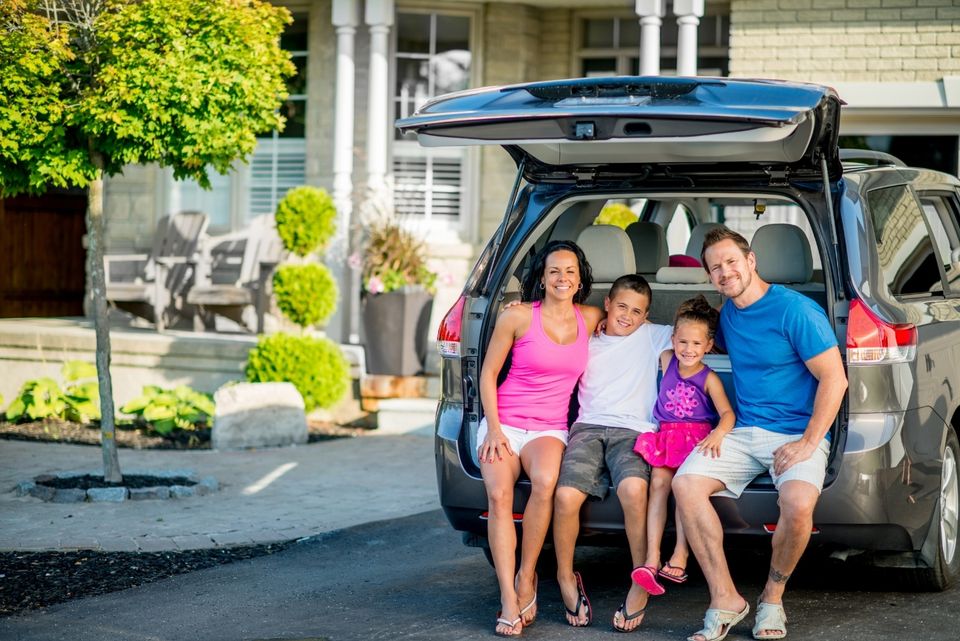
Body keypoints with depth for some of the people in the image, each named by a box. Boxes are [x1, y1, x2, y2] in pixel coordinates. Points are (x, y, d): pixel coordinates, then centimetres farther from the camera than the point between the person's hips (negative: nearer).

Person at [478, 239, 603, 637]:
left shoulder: (591, 319, 6)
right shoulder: (517, 316, -3)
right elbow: (488, 373, 3)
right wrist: (494, 428, -7)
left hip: (549, 428, 1)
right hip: (504, 422, -1)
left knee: (545, 481, -34)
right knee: (499, 495, -30)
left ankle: (526, 579, -20)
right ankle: (509, 600, -31)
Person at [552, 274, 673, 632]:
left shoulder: (653, 336, 18)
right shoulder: (587, 343, 23)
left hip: (633, 431, -2)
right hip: (588, 428, 2)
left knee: (634, 489, -36)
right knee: (566, 497, -29)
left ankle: (641, 585, -23)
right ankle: (566, 578, -4)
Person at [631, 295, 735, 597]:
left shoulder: (709, 379, -4)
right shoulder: (667, 360, 9)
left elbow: (727, 413, -15)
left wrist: (719, 433, -34)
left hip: (696, 439, -4)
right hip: (666, 436, 4)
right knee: (658, 482, -19)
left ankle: (680, 557, -26)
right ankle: (652, 558, -27)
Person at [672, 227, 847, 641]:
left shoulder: (796, 311, -12)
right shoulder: (728, 313, 12)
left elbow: (834, 378, -13)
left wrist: (808, 443, -19)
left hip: (797, 432, -6)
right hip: (743, 431, 6)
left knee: (798, 503, -35)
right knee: (685, 483, -20)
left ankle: (773, 596, -6)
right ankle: (726, 599, -14)